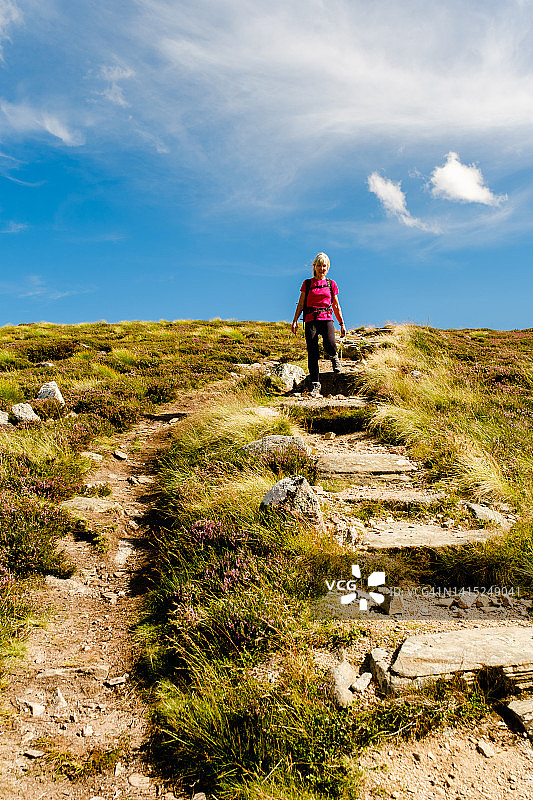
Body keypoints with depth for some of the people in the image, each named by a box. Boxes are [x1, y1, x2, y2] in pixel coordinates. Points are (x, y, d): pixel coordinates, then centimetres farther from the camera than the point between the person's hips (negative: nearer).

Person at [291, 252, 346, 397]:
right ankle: (315, 384, -1)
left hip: (326, 319, 0)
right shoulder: (307, 284, 11)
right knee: (312, 353, -7)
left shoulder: (331, 284, 13)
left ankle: (334, 358, 11)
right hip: (310, 320, 0)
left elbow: (336, 306, 16)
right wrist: (295, 321, 0)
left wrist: (342, 324, 13)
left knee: (330, 346, -26)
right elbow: (300, 304, 10)